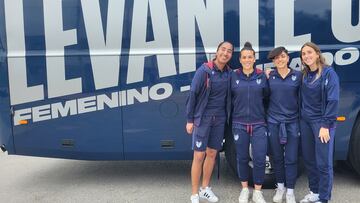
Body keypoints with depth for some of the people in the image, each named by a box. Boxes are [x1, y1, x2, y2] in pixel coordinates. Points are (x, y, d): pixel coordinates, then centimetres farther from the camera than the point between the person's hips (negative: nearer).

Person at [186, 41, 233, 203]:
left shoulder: (229, 72, 1)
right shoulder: (204, 70, -13)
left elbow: (228, 95, 10)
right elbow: (192, 94, -10)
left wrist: (226, 116, 3)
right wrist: (190, 120, -9)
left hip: (220, 118, 5)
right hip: (203, 118, -5)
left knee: (212, 154, 13)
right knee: (199, 156, -3)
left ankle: (205, 189, 29)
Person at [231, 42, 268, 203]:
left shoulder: (262, 76, 2)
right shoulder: (234, 76, 0)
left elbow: (266, 96, 10)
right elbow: (229, 98, 7)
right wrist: (238, 110, 2)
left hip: (258, 124, 0)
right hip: (239, 124, 0)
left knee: (259, 158, -3)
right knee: (242, 158, 9)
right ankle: (244, 189, 28)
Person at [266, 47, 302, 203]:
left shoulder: (298, 76, 0)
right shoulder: (269, 77, 3)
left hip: (292, 122, -1)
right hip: (273, 122, 1)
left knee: (291, 159, 1)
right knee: (277, 157, 10)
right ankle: (280, 187, 28)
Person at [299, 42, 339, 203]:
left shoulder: (328, 73, -9)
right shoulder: (304, 75, 9)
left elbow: (333, 100, -14)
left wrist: (326, 125, -18)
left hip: (322, 122, -6)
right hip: (305, 122, 6)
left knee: (323, 162, -1)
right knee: (308, 159, 12)